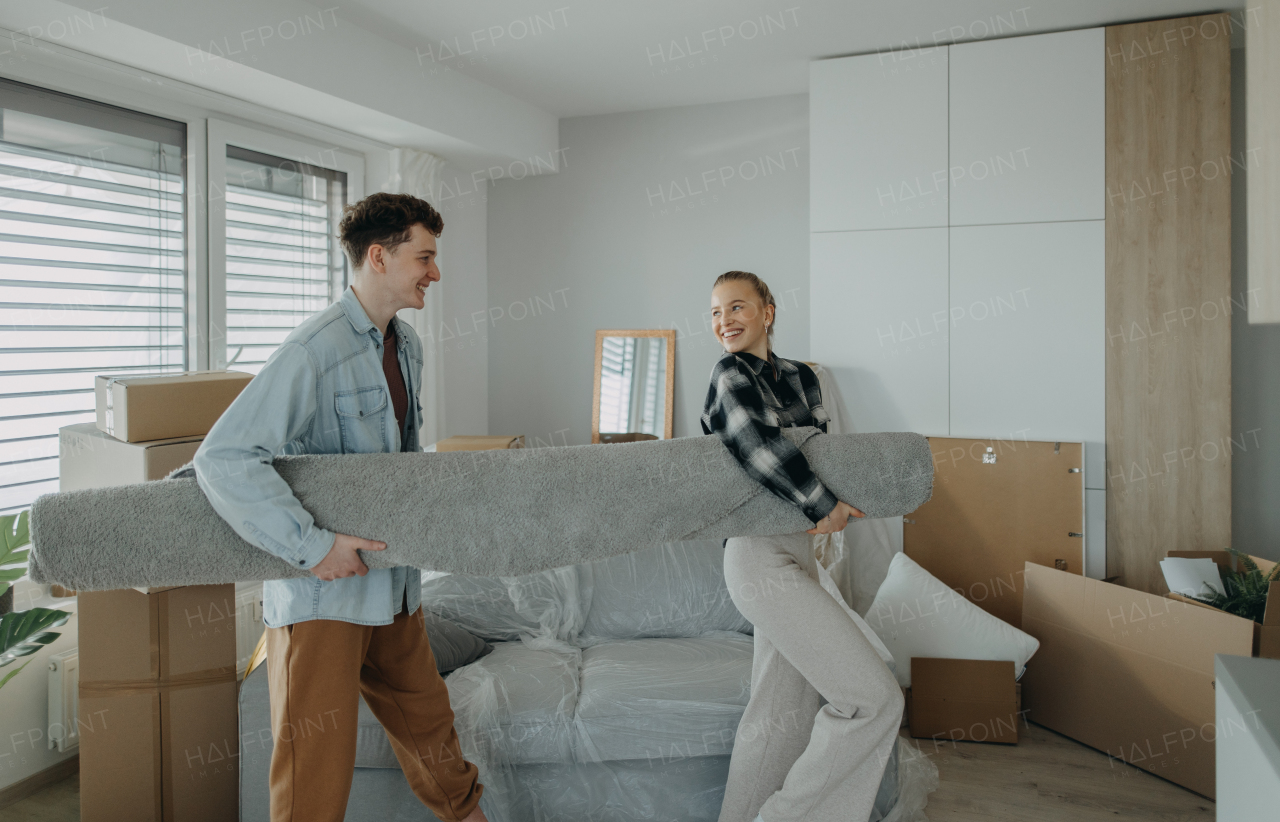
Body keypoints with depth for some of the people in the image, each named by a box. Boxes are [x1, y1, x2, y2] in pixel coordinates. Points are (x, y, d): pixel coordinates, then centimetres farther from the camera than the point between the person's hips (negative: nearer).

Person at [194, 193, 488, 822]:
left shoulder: (406, 345, 9)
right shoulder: (314, 350, -20)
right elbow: (223, 459, -27)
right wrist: (311, 545, -28)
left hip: (392, 579, 8)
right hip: (322, 590, -8)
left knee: (426, 720, 23)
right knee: (317, 761, 1)